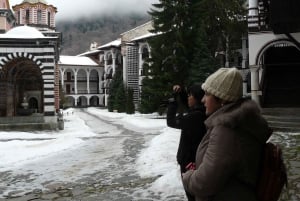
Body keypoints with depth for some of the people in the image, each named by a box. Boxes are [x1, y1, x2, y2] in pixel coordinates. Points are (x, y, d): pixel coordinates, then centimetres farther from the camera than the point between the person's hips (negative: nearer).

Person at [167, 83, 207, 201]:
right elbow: (188, 104, 18)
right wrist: (180, 92, 2)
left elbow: (171, 121, -15)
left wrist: (173, 102, -3)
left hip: (190, 161, -9)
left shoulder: (195, 116, -26)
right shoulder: (203, 112, 1)